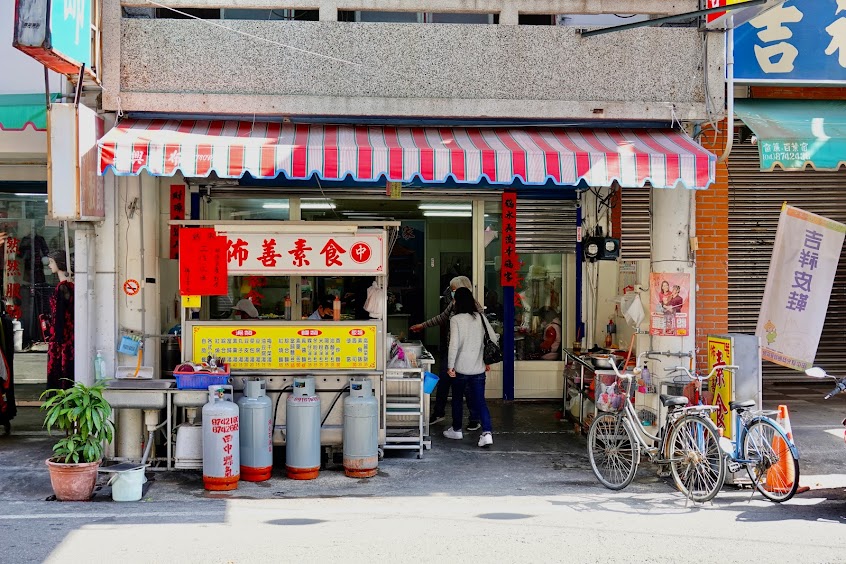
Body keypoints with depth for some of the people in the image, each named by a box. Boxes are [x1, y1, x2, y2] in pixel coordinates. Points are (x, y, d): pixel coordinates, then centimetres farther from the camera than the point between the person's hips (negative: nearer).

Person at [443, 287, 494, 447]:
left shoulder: (456, 319, -10)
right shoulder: (480, 317, 3)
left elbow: (454, 344, -17)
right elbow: (493, 339, 7)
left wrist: (450, 366, -12)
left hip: (461, 368, -3)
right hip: (478, 369, 3)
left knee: (457, 399, 16)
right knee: (479, 401, 4)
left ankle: (456, 430, 30)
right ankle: (487, 433, -11)